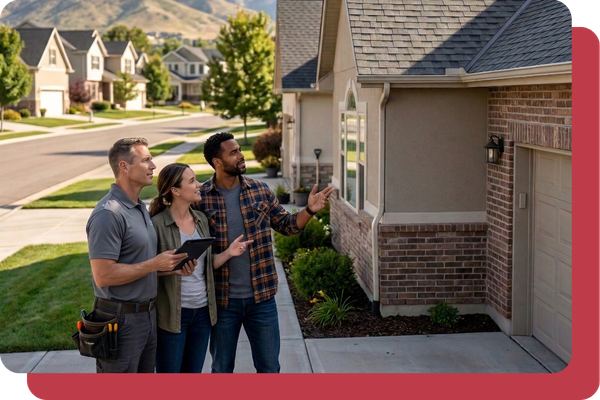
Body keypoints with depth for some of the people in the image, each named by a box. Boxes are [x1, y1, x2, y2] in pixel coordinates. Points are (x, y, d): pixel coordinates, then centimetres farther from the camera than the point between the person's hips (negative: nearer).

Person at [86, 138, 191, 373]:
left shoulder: (140, 208, 12)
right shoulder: (108, 214, -19)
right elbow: (103, 275, -25)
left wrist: (170, 265, 2)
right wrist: (154, 264, -19)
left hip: (147, 315, 10)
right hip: (121, 319, -9)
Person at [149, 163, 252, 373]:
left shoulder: (201, 219, 6)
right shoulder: (157, 224, -14)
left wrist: (228, 253, -5)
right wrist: (174, 268, -27)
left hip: (202, 311, 6)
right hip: (172, 313, -6)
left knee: (193, 372, 16)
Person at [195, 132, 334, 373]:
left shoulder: (260, 191, 1)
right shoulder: (200, 198, -8)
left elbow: (286, 225, 9)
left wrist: (310, 210, -10)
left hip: (262, 297, 2)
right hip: (222, 300, -2)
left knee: (269, 366, 13)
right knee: (221, 368, 14)